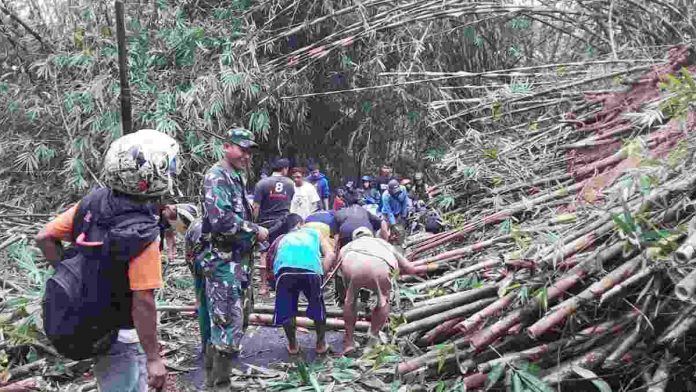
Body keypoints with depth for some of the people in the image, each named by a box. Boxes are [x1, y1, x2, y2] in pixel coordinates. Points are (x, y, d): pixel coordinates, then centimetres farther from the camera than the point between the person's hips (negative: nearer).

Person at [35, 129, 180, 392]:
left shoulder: (92, 201, -8)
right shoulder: (143, 233, -28)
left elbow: (45, 238, 1)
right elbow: (143, 303, -28)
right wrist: (154, 358, -20)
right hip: (121, 337, -7)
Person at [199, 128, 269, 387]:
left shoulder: (237, 177, 17)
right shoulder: (217, 177, -14)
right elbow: (222, 220, -27)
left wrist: (253, 232, 10)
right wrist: (255, 231, -16)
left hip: (238, 258, 10)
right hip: (223, 259, -10)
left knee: (237, 315, 18)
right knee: (229, 320, -8)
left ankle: (217, 369, 31)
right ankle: (218, 379, 1)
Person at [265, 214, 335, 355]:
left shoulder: (282, 239, 39)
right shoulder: (315, 232, 36)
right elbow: (330, 255, 19)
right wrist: (322, 274, 19)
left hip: (285, 268, 1)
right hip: (310, 268, 0)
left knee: (286, 309, 22)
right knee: (318, 306, 22)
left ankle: (292, 345, 35)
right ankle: (321, 344, 35)